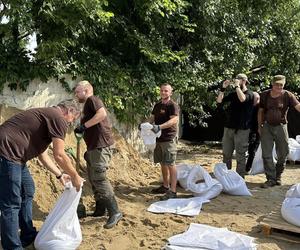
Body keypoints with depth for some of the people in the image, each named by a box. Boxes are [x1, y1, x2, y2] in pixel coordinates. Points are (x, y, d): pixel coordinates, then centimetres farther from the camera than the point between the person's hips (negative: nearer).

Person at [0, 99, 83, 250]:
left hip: (13, 154, 11)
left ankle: (28, 236, 32)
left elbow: (41, 154, 26)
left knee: (27, 191, 20)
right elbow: (59, 155, -12)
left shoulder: (46, 115, 22)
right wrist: (75, 177, 1)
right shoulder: (58, 118, -9)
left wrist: (59, 175, 26)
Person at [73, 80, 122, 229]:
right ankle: (100, 209, 24)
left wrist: (84, 126, -21)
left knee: (99, 178, -13)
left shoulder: (92, 99, -6)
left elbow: (102, 113, -25)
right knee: (93, 179, 15)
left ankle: (115, 212, -10)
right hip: (93, 146, 11)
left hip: (101, 146, -11)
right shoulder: (87, 105, 22)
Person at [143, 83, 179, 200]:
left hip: (168, 139, -8)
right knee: (163, 163, 16)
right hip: (158, 138, 8)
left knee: (170, 164, -6)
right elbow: (152, 118, 21)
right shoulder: (157, 105, 15)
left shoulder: (173, 105, -9)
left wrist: (159, 127, -31)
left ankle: (172, 191, -3)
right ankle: (165, 186, 28)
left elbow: (174, 120, -21)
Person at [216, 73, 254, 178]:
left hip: (241, 129, -6)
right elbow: (219, 100, 11)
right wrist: (223, 88, 1)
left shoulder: (249, 93, -4)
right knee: (226, 154, 10)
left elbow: (242, 99, -26)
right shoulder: (233, 94, 13)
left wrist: (237, 86, -15)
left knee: (240, 156, -2)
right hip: (228, 127, 6)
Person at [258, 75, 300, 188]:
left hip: (281, 126, -1)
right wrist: (259, 126, 8)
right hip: (267, 126, 1)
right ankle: (271, 179, 5)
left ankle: (278, 176, 29)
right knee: (266, 154, -2)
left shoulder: (287, 95, -7)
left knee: (283, 154, 9)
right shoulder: (265, 95, 0)